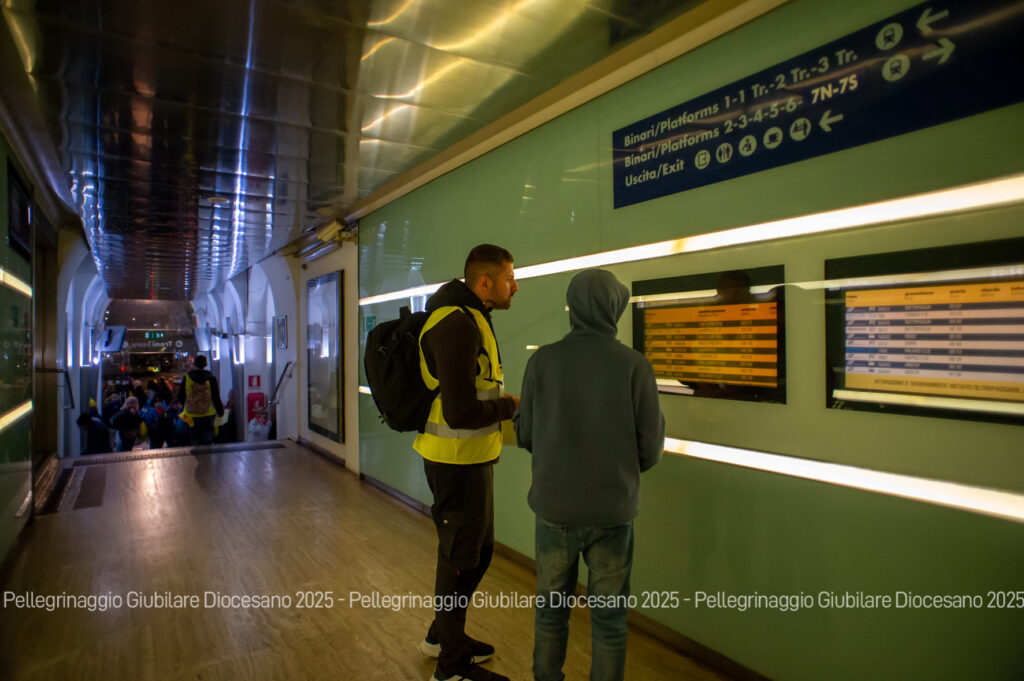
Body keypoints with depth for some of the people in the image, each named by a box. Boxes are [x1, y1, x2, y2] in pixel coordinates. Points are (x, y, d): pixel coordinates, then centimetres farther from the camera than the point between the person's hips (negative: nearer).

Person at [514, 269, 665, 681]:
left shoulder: (543, 360, -8)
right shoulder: (635, 366, -10)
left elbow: (525, 435, 0)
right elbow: (650, 450, -7)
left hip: (554, 507, 2)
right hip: (612, 511, -1)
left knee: (551, 605, 20)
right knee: (609, 616, 15)